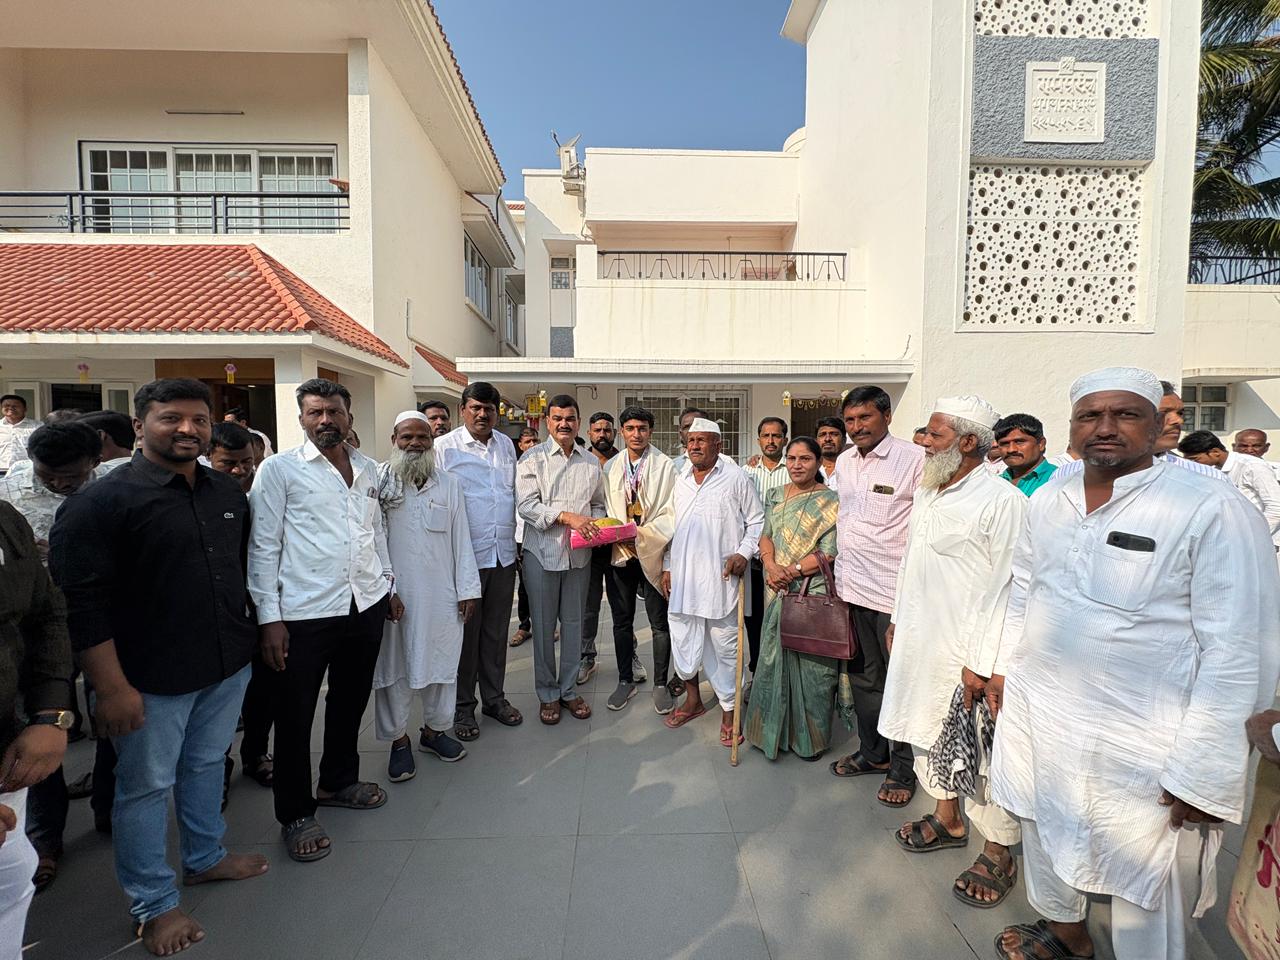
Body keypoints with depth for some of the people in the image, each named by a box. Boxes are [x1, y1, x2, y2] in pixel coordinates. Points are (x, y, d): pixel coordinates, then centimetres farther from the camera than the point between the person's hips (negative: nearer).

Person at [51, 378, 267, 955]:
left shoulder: (228, 493, 4)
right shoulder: (102, 501, -14)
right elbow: (80, 601, -16)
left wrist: (247, 637, 16)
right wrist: (112, 687, -18)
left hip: (227, 666, 6)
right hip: (152, 678, -5)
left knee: (207, 765, 22)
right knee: (147, 787, 12)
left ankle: (204, 858, 44)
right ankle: (154, 904, 31)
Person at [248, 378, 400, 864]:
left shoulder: (368, 469, 10)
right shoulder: (280, 469, -5)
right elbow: (263, 546, -7)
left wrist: (389, 586, 18)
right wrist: (269, 617, -11)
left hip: (365, 606, 5)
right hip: (303, 613, -5)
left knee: (350, 701, 20)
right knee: (294, 716, 7)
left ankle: (339, 781, 42)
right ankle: (295, 814, 26)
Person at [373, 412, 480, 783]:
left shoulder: (448, 485, 6)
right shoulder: (378, 482, -2)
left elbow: (461, 540, 6)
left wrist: (468, 589, 4)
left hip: (440, 593, 2)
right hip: (392, 592, -2)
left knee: (440, 661, 12)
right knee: (393, 665, 9)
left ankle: (434, 730, 32)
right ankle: (398, 740, 27)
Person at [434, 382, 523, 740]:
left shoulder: (506, 445, 10)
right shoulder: (444, 447, -5)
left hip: (503, 554, 5)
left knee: (496, 630, 14)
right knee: (466, 632, 7)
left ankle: (494, 698, 29)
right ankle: (463, 707, 23)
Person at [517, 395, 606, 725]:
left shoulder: (591, 462, 10)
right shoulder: (532, 459, -3)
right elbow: (526, 504, -13)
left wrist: (595, 524, -4)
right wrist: (566, 516, -22)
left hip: (580, 553, 4)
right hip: (543, 552, -3)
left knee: (573, 622, 12)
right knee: (544, 625, 7)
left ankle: (568, 689, 27)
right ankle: (547, 693, 23)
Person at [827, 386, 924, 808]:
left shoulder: (915, 459, -10)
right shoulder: (843, 462, 11)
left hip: (896, 592, -6)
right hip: (851, 587, 7)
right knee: (863, 677, 17)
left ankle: (902, 768, 24)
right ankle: (873, 753, 35)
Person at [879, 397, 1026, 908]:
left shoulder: (1002, 501, -17)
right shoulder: (926, 491, 9)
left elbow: (1004, 589, -19)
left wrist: (982, 663, -18)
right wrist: (898, 618, 18)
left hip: (965, 650, -8)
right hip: (920, 642, 8)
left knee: (981, 749, 6)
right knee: (929, 731, 20)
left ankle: (998, 852, 26)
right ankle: (946, 818, 41)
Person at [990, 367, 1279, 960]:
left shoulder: (1212, 510, -16)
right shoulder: (1046, 502, 2)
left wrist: (1201, 771, -16)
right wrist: (1004, 666, 14)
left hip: (1139, 747, -6)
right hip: (1037, 716, 6)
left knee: (1146, 883, 12)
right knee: (1044, 830, 25)